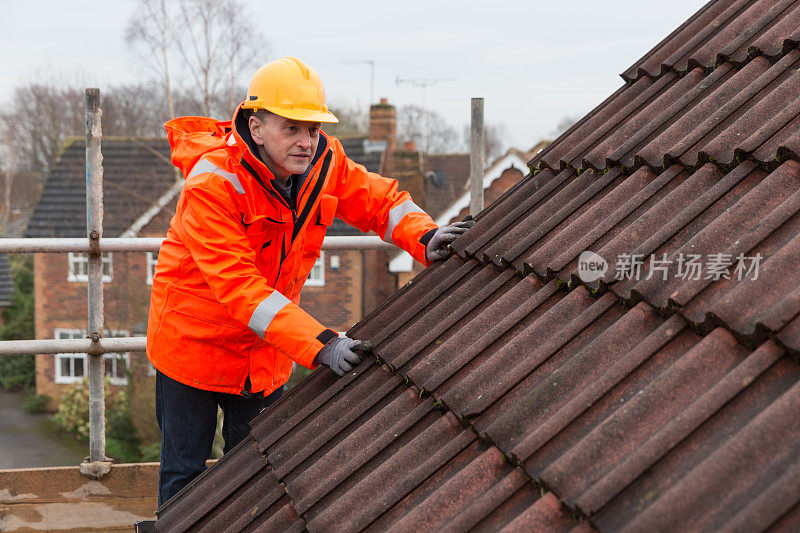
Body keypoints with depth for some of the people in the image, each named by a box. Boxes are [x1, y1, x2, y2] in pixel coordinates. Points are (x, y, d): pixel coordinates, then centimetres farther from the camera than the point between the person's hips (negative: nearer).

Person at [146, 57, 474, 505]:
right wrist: (320, 344, -44)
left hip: (267, 348, 5)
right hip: (195, 338, -5)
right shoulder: (212, 183, -31)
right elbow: (237, 285, -37)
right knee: (185, 470, 7)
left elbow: (380, 200, -1)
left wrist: (426, 237, -24)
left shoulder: (325, 162, -13)